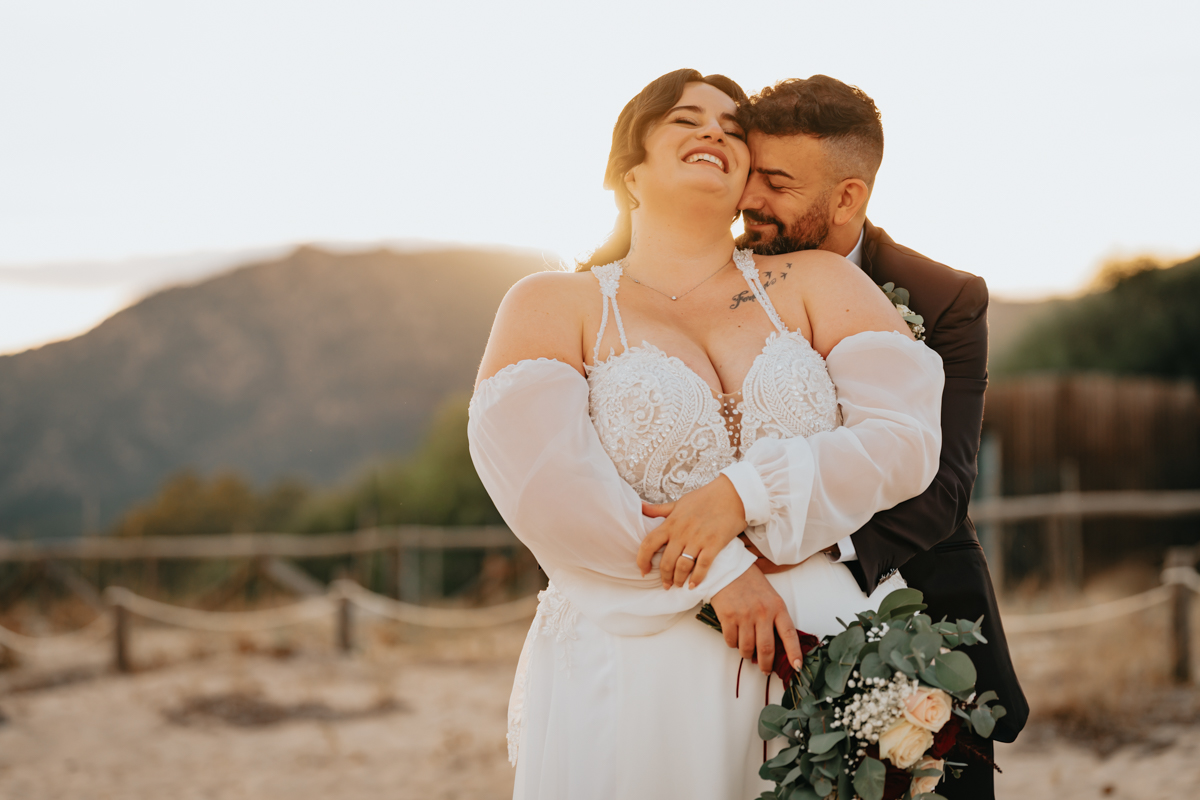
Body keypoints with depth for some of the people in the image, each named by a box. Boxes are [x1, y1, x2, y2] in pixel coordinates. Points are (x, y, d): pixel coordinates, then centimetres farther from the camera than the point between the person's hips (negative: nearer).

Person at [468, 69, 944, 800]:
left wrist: (743, 493, -16)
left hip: (813, 666, 2)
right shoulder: (553, 307, 6)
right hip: (632, 678, -1)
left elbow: (908, 437, -2)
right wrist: (720, 576, -15)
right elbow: (543, 483, -9)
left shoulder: (818, 284, 11)